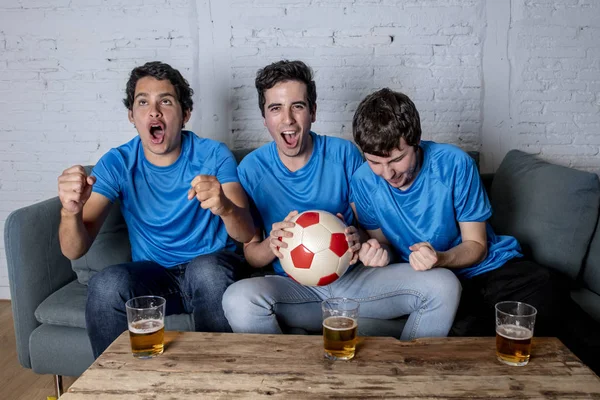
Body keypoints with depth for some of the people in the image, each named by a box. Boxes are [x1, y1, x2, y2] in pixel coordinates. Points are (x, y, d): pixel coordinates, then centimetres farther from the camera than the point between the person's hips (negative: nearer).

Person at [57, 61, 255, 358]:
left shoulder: (214, 155, -7)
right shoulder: (117, 164, -3)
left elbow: (246, 235, -17)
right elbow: (73, 251, -9)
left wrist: (225, 207, -41)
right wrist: (71, 211, -33)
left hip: (212, 270, -1)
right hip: (152, 275, 1)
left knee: (208, 269, -34)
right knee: (106, 284, -30)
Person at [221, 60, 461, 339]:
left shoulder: (344, 154, -1)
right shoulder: (252, 169, -2)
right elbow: (251, 255, 2)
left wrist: (359, 239, -18)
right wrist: (271, 244, -22)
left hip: (353, 278, 2)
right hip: (294, 288, -1)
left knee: (442, 285, -20)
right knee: (237, 298, -35)